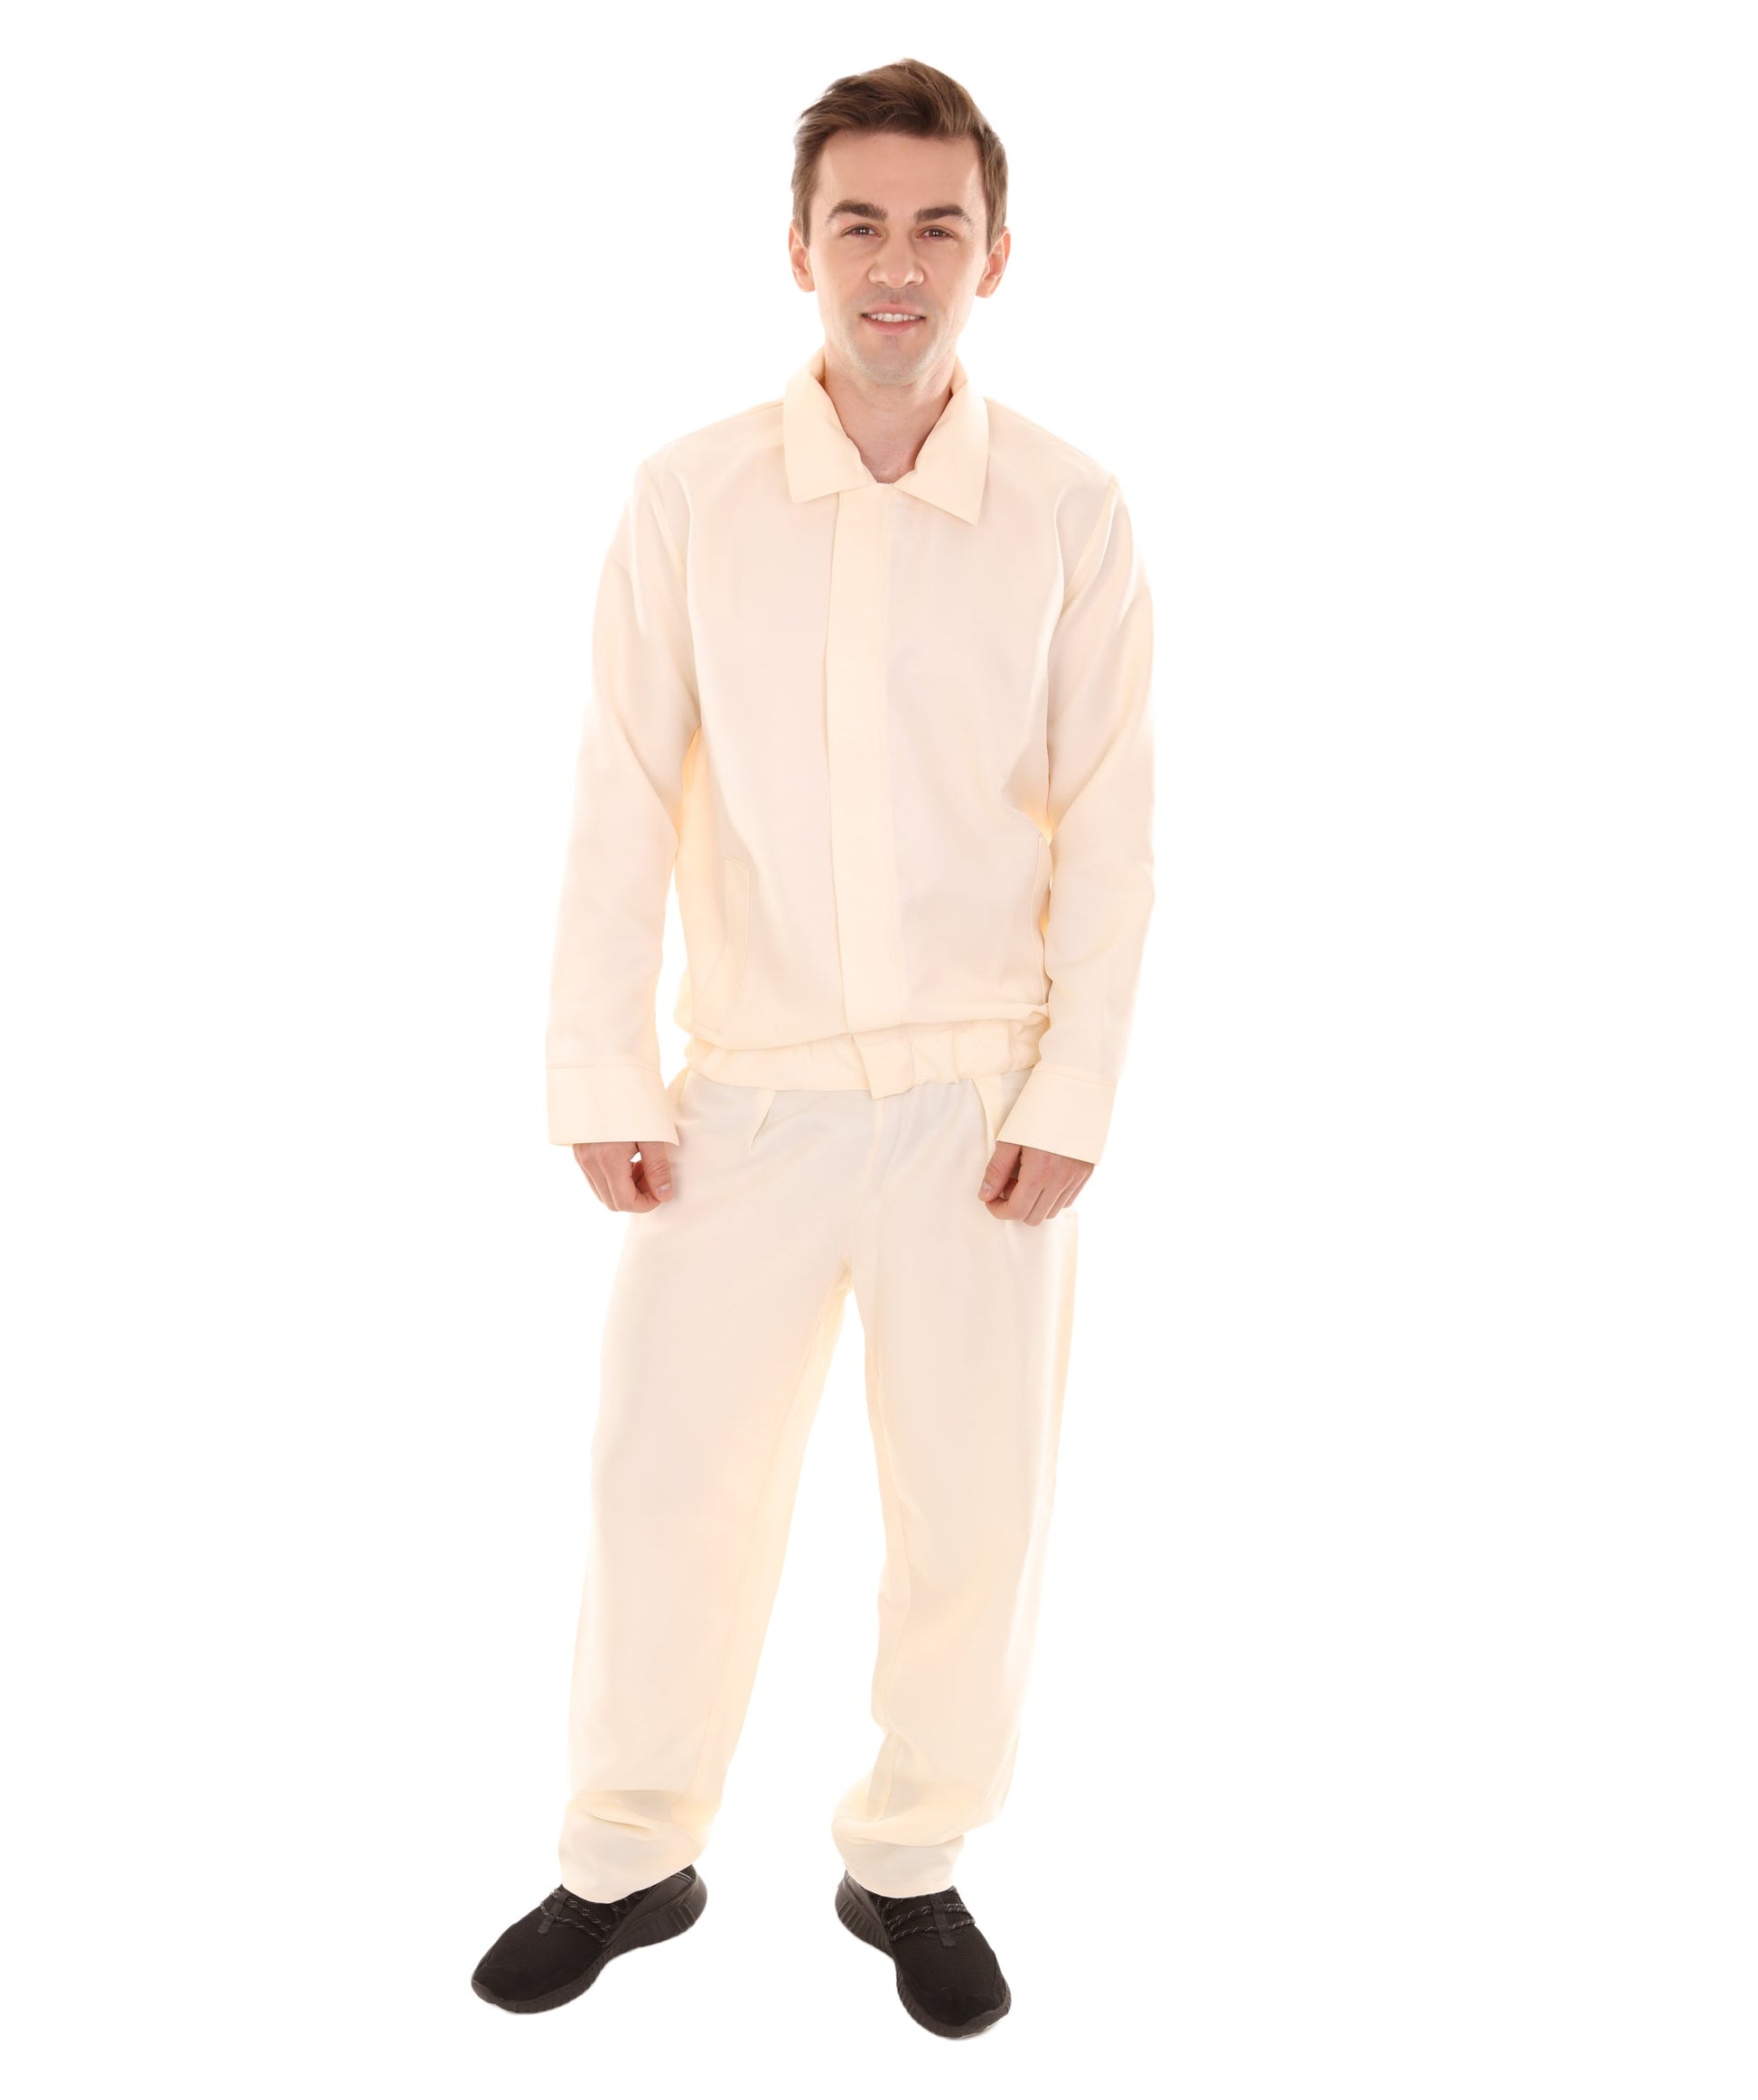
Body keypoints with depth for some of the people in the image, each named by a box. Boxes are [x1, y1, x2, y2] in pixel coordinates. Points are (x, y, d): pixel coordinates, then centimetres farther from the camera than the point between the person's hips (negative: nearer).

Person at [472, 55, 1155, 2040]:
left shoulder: (1068, 510, -3)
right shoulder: (692, 494, -3)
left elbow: (1107, 820, -1)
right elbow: (623, 797, -2)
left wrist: (1071, 1094, -6)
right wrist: (603, 1079, -4)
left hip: (976, 1096, 0)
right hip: (748, 1087, 0)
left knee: (973, 1506, 8)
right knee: (666, 1484, 7)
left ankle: (908, 1862, 30)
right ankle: (629, 1861, 29)